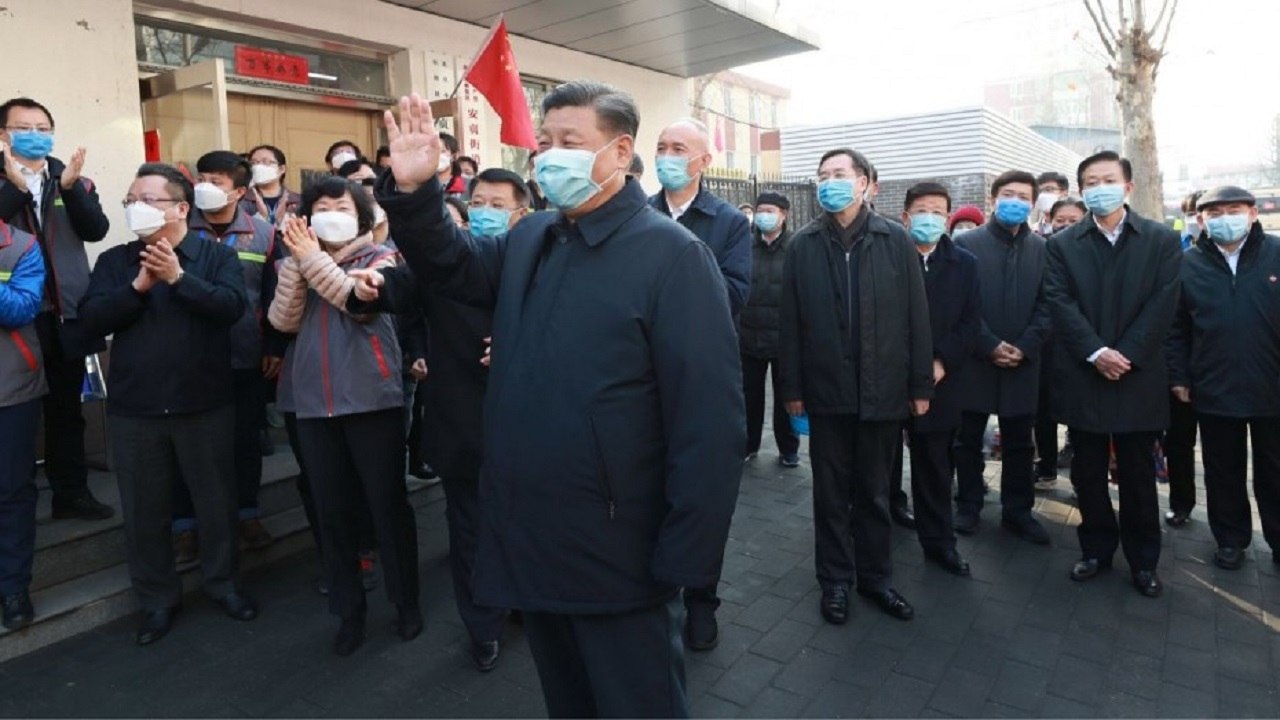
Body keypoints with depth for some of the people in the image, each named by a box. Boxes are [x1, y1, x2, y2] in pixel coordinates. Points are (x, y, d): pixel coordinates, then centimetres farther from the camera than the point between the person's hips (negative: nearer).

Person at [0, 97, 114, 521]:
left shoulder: (75, 182, 9)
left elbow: (96, 230, -5)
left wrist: (71, 187, -18)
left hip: (65, 314, 3)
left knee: (66, 410, 12)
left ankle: (71, 493, 22)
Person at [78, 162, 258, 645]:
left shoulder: (217, 255, -1)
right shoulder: (114, 261, 7)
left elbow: (232, 307, -17)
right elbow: (91, 320, -5)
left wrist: (178, 277, -23)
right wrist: (138, 286, -17)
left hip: (205, 404, -2)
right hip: (133, 408, 3)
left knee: (216, 500, 10)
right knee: (144, 510, 12)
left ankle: (222, 582, 30)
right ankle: (157, 599, 28)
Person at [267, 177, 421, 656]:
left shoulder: (380, 258, 2)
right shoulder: (299, 262, 13)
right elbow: (282, 320, -3)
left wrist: (314, 259, -16)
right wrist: (297, 260, -11)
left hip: (373, 399, -4)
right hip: (314, 403, 4)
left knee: (387, 501, 3)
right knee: (332, 509, 9)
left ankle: (406, 600, 20)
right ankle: (348, 608, 24)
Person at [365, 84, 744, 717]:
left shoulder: (671, 254, -16)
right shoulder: (529, 239, 7)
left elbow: (710, 417, -20)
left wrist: (685, 560, -20)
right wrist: (412, 191, -3)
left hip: (617, 554, -6)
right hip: (531, 543, 7)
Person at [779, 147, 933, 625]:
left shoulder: (895, 241, 0)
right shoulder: (803, 246, 0)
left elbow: (916, 316, 0)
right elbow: (791, 322, -1)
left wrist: (920, 385, -2)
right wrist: (792, 388, -3)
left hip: (882, 390, 0)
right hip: (826, 391, 0)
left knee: (875, 491, 14)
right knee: (831, 491, 11)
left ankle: (876, 575, 30)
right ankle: (835, 579, 26)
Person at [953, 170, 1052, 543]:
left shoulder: (1042, 248, 7)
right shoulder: (968, 243, -1)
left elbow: (1046, 306, 3)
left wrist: (1024, 348, -10)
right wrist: (989, 345, -13)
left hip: (1022, 362, 2)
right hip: (975, 359, -2)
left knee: (1019, 443, 10)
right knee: (968, 439, 8)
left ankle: (1018, 510, 22)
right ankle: (968, 506, 21)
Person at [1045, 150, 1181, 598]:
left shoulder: (1162, 241, 4)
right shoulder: (1062, 244, 5)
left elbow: (1162, 306, -4)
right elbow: (1061, 304, -5)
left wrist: (1126, 355, -14)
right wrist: (1096, 352, -16)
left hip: (1138, 377, 0)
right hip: (1082, 376, 1)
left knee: (1137, 473, 9)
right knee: (1087, 472, 9)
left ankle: (1143, 559, 23)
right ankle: (1096, 548, 24)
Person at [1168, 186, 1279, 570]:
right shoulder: (1188, 264, 0)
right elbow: (1176, 328, 3)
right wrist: (1178, 377, 0)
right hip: (1213, 390, 0)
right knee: (1223, 472, 13)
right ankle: (1231, 539, 28)